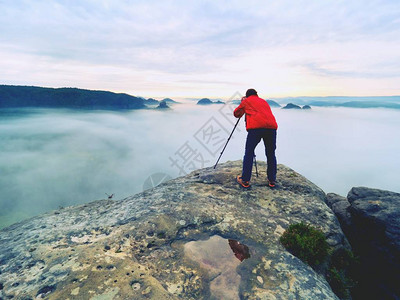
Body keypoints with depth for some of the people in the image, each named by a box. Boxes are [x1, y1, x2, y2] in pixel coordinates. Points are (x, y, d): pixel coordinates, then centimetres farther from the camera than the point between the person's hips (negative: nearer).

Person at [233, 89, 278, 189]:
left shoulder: (246, 101, 20)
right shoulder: (264, 101, 32)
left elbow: (236, 113, 27)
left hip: (256, 127, -4)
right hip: (271, 127, 4)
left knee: (249, 153, 4)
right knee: (271, 154, 14)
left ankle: (245, 180, 5)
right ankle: (272, 180, 18)